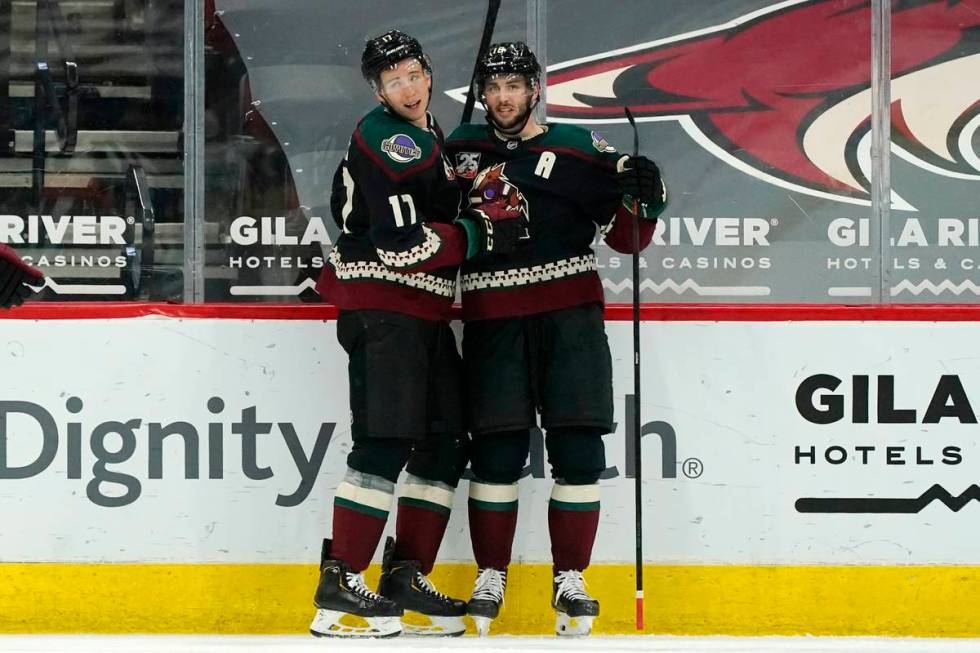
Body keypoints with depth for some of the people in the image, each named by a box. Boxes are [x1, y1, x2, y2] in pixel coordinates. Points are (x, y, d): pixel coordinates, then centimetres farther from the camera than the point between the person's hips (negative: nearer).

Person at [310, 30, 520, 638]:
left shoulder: (428, 134, 17)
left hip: (424, 313, 10)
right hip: (381, 308, -10)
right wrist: (484, 231, -15)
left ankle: (406, 578, 13)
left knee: (446, 444, 8)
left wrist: (469, 190, 12)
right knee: (387, 444, -15)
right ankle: (340, 587, -15)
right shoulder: (389, 142, -14)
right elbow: (403, 244, -20)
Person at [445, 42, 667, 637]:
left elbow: (625, 238, 4)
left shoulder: (579, 147, 5)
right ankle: (491, 579, 10)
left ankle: (570, 581, 4)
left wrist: (641, 196, -14)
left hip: (570, 314, -1)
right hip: (492, 318, 1)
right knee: (497, 451, -2)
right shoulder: (462, 148, 10)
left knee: (578, 448, -5)